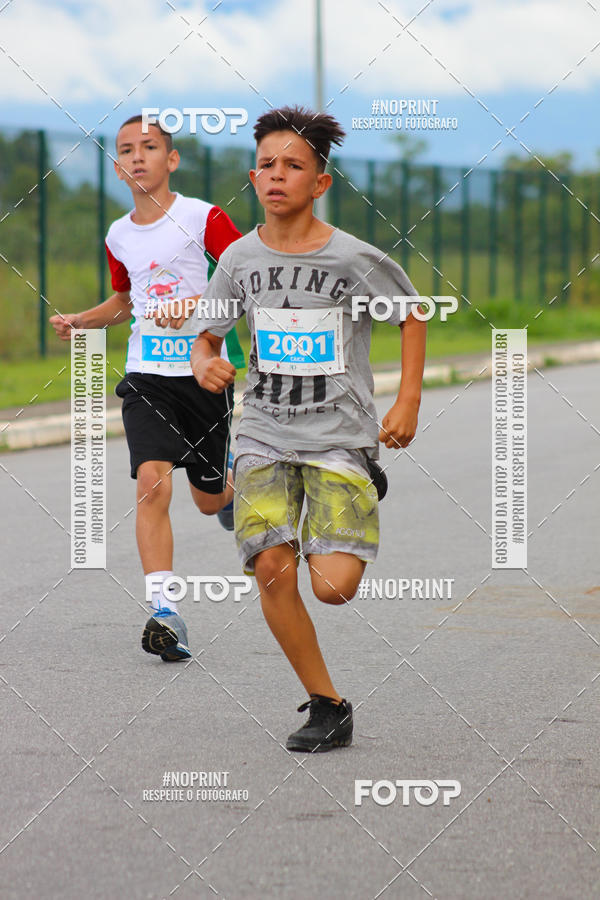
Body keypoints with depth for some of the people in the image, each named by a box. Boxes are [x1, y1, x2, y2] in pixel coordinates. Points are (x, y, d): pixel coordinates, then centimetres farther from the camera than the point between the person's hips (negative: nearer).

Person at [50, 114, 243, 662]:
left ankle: (233, 475, 51)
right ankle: (165, 612, -23)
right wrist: (80, 321, 8)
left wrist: (193, 304, -23)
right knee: (152, 482, -20)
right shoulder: (119, 236, 8)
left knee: (209, 501, 12)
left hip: (204, 371, -2)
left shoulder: (203, 218, -8)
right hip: (147, 375, 2)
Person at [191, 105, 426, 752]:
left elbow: (411, 315, 8)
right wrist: (205, 364, -11)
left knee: (332, 588, -14)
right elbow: (204, 336, 12)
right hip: (264, 436, 3)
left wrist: (408, 401, 2)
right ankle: (326, 706, 0)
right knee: (272, 570, -16)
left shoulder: (357, 259, -8)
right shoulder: (240, 259, 1)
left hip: (339, 437, -3)